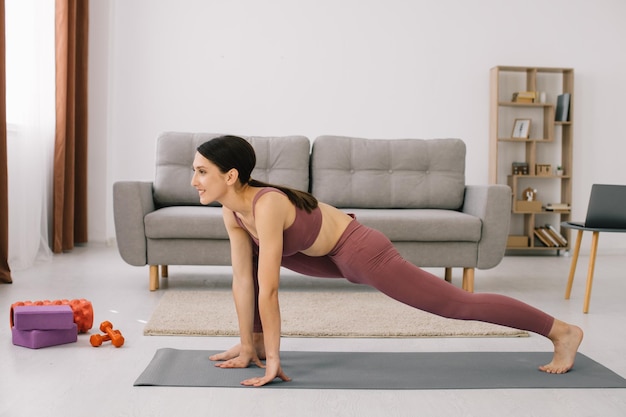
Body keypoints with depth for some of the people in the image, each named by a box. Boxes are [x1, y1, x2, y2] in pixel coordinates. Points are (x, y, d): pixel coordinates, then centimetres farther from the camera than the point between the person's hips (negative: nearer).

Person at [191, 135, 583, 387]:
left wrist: (272, 360, -24)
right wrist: (248, 345, 1)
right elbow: (243, 278, 0)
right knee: (258, 253, 10)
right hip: (335, 258, 9)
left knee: (459, 305, -2)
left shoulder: (266, 206, -29)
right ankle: (259, 340, 19)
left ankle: (563, 331, 13)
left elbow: (268, 289, -30)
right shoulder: (232, 210, -4)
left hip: (362, 252, -8)